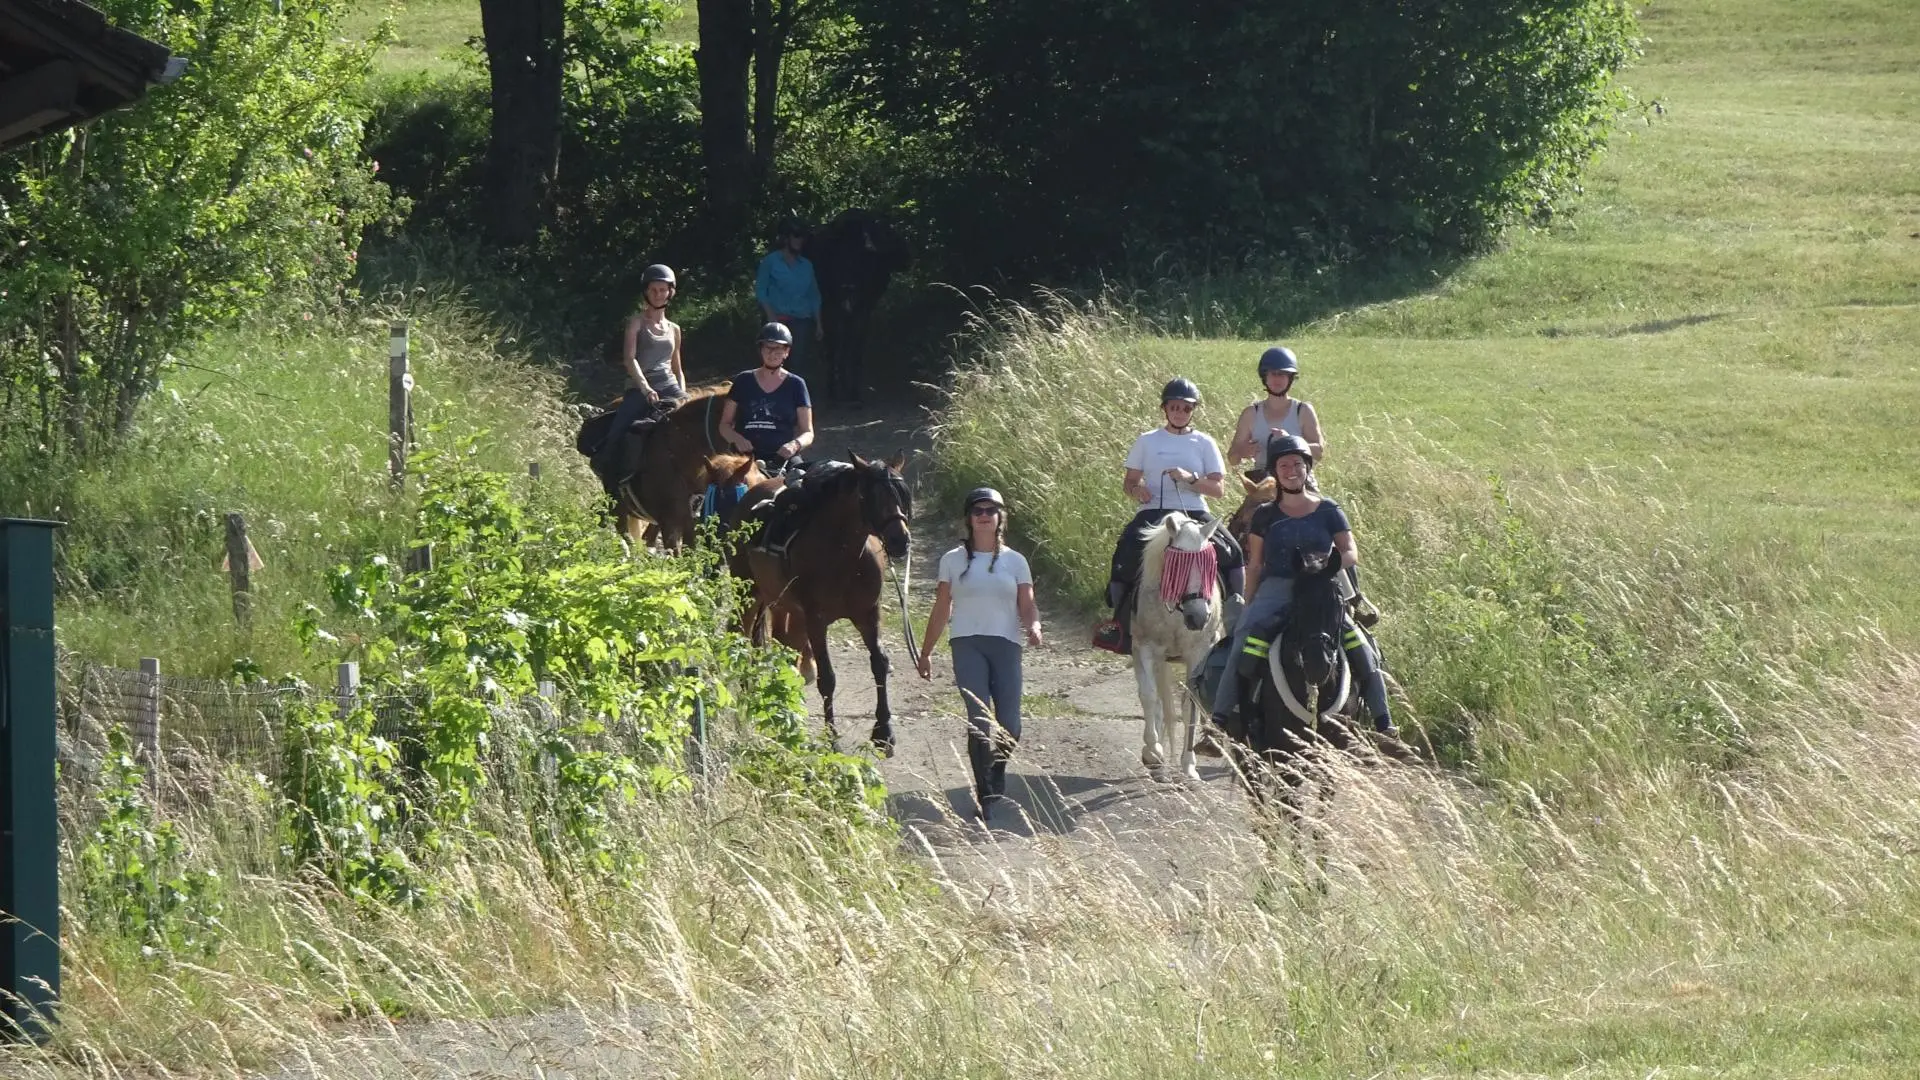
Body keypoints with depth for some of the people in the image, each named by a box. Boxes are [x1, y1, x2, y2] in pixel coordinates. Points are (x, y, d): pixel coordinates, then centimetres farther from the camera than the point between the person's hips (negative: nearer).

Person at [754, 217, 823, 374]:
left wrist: (818, 323, 12)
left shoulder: (806, 265, 15)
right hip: (779, 319, -3)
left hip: (802, 320, 3)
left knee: (798, 363, -9)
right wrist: (771, 316, -10)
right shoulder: (771, 261, 4)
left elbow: (814, 296, 19)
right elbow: (760, 290, 1)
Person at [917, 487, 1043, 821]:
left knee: (1008, 726, -3)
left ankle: (997, 778, 23)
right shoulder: (953, 561, 10)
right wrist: (925, 652, 15)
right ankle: (985, 793, -15)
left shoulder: (1015, 561, 11)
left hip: (1005, 644, 1)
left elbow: (1027, 606, 7)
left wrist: (1033, 627, -15)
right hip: (967, 645, -1)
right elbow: (941, 609, 14)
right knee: (979, 718, -15)